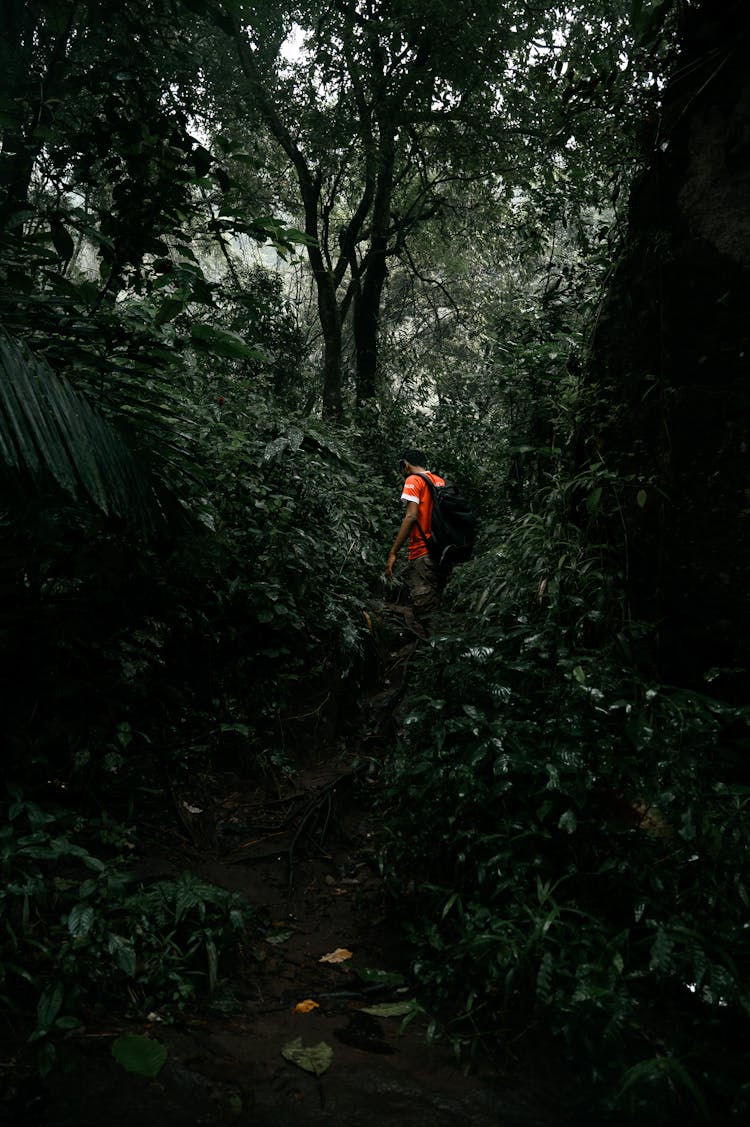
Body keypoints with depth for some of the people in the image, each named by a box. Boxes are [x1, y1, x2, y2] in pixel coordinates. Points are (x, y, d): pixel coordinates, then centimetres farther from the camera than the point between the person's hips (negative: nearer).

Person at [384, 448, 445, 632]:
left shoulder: (413, 481, -3)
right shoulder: (440, 482, 18)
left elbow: (411, 517, -15)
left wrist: (393, 553, -16)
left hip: (422, 554, -8)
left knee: (424, 613, -9)